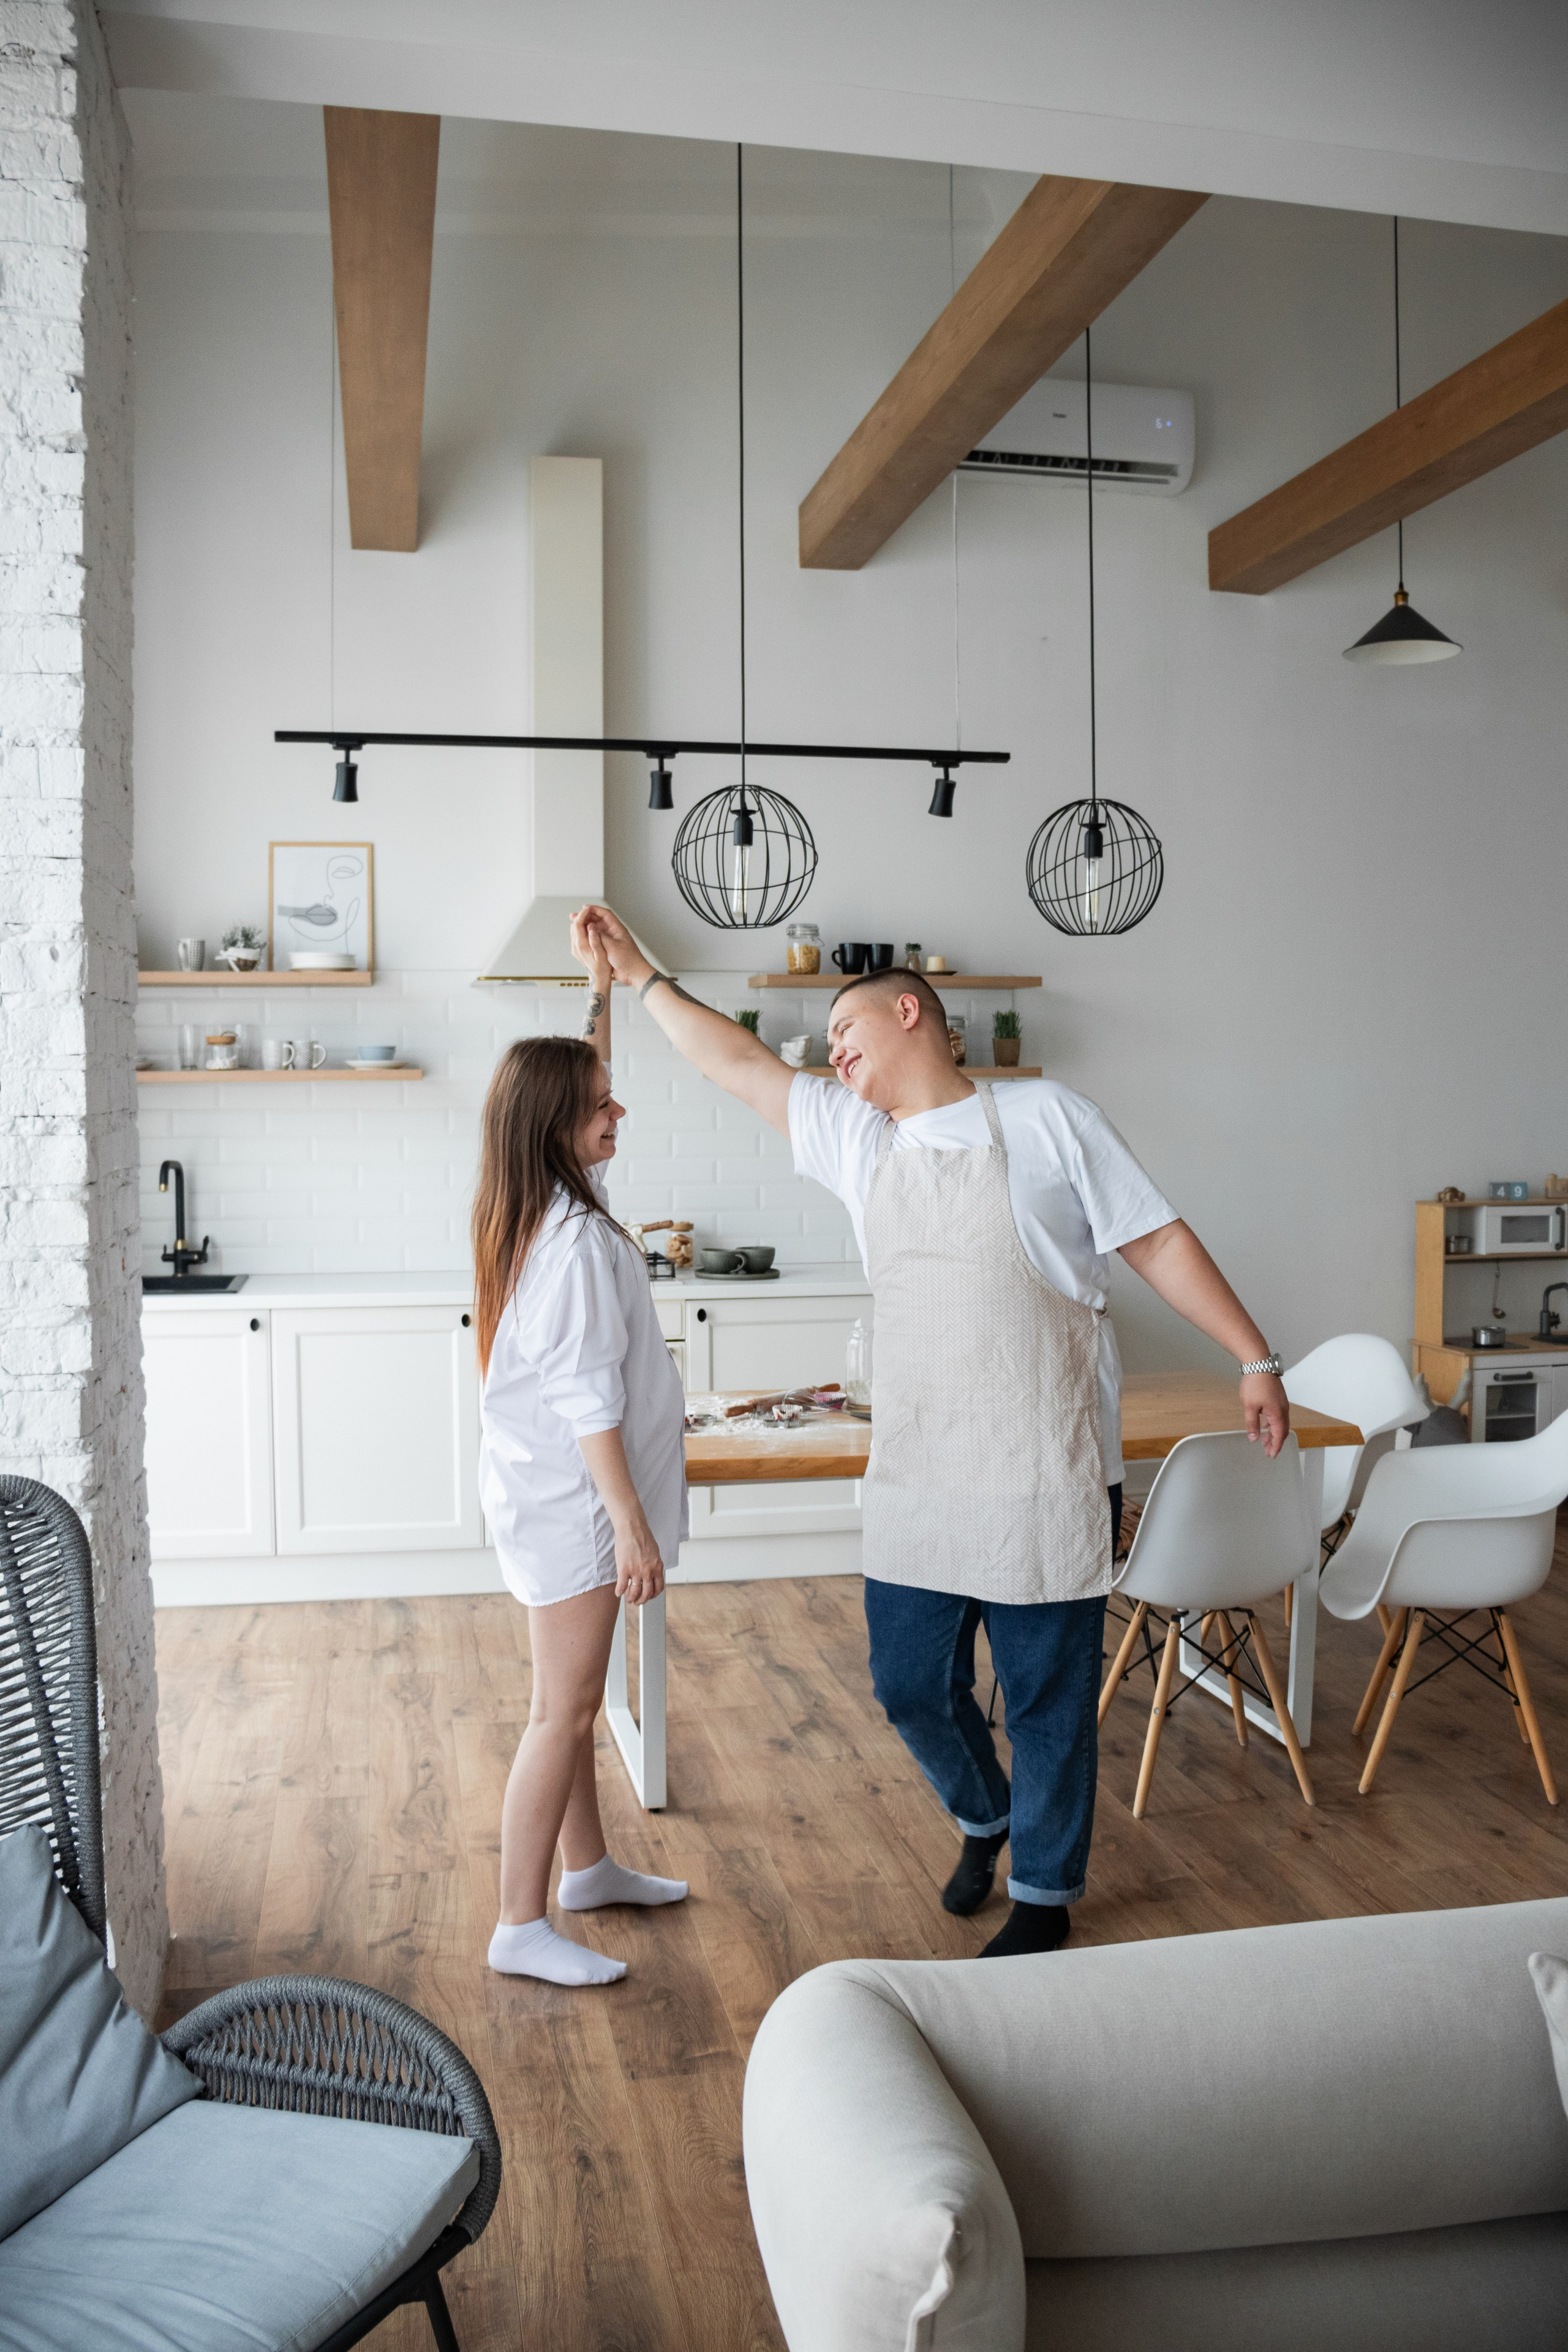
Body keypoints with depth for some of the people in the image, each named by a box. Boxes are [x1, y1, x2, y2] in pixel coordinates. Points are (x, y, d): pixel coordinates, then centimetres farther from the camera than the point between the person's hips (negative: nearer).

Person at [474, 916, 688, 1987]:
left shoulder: (548, 1206, 6)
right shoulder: (577, 1239, -23)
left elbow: (577, 1083, 23)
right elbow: (587, 1397, -24)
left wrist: (603, 988, 20)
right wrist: (631, 1522, -21)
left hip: (552, 1489, 10)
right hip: (572, 1498, -10)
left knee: (574, 1697, 20)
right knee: (565, 1711, -1)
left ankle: (587, 1867, 36)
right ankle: (522, 1927, 9)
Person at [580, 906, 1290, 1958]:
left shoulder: (1043, 1114, -3)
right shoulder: (859, 1139, 11)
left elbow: (1161, 1244, -2)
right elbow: (740, 1061, 19)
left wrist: (1257, 1361, -5)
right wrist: (641, 974, 22)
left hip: (1044, 1477, -5)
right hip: (914, 1477, 5)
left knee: (1049, 1695, 7)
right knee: (911, 1682, 12)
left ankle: (1046, 1891, 28)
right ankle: (985, 1816, 42)